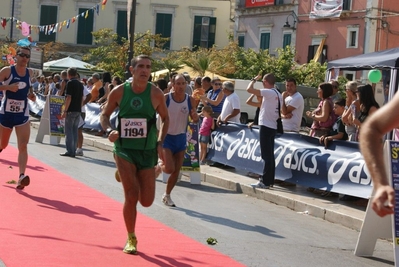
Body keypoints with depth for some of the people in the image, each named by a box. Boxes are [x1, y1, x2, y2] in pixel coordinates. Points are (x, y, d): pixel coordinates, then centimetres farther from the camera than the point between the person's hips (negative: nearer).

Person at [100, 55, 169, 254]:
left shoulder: (156, 93, -5)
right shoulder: (119, 92, -5)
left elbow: (165, 118, 10)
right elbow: (105, 114, 8)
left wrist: (160, 142, -1)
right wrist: (109, 130, -12)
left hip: (147, 151, 1)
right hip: (124, 148, -1)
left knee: (146, 201, 3)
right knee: (132, 195, -14)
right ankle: (131, 239, 7)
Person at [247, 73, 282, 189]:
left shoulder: (268, 92, -14)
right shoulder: (278, 94, 13)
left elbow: (249, 89, -19)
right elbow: (282, 111, 18)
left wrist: (254, 79, -3)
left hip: (265, 126, -9)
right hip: (273, 126, 9)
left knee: (266, 155, -7)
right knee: (270, 155, 13)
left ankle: (265, 182, -6)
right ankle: (269, 180, 17)